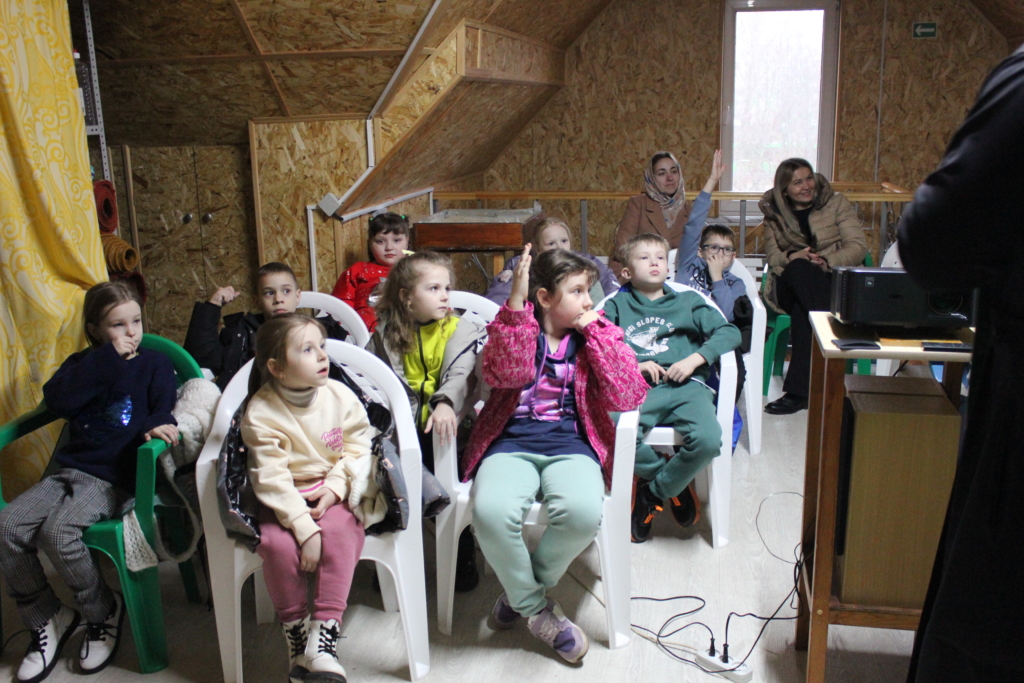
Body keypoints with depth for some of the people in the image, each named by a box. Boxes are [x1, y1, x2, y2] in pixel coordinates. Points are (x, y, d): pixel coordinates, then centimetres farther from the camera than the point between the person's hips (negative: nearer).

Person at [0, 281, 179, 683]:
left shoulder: (155, 365, 6)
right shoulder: (83, 363, 15)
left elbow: (163, 411, -6)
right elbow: (57, 400, -5)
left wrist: (156, 426, -31)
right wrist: (107, 359, -8)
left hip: (116, 479, -5)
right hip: (71, 469, 5)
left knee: (58, 531, -28)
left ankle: (104, 611, -2)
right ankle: (46, 619, 7)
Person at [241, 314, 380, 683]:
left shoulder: (340, 395, -5)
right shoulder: (261, 413, -13)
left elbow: (357, 448, -1)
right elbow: (272, 480, -16)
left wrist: (335, 488, -18)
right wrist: (305, 529, -23)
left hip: (335, 492, 1)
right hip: (286, 500, -1)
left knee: (340, 530, -29)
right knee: (277, 543, -28)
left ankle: (324, 634, -23)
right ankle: (295, 629, -6)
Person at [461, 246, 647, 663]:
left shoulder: (597, 337, 12)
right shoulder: (515, 329, 8)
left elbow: (627, 397, -3)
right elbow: (503, 374, -14)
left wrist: (596, 332, -5)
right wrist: (515, 304, -21)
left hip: (570, 442, 1)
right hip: (512, 441, -1)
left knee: (583, 512, -33)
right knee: (491, 511, -33)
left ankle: (521, 592, -2)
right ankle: (537, 609, -4)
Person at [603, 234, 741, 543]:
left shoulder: (687, 302, 23)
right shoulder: (617, 306, 21)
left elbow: (730, 332, 11)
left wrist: (695, 359, -4)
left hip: (686, 386, 1)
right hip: (637, 389, -1)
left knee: (708, 440, -31)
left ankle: (653, 493, -2)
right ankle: (676, 486, -5)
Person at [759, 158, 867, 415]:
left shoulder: (836, 203, 10)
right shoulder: (774, 213, 17)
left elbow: (858, 246, -1)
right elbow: (772, 256, 7)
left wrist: (826, 261, -20)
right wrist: (793, 257, -17)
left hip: (834, 282, -1)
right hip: (790, 286, 1)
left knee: (803, 310, -38)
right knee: (798, 269, -38)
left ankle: (798, 391, -39)